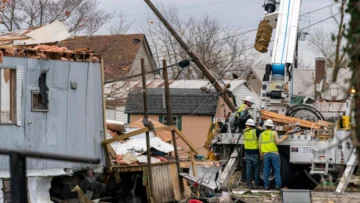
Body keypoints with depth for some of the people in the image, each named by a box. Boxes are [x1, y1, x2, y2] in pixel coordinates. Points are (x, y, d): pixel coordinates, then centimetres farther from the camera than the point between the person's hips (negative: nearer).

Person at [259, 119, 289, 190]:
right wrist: (284, 138, 6)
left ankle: (266, 185, 2)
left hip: (265, 154, 3)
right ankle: (277, 185, -6)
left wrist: (261, 154, 19)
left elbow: (259, 146, 11)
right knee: (277, 170, 0)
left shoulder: (261, 134, 12)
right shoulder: (274, 133, 0)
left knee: (266, 171, 5)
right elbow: (277, 142, -9)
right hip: (274, 153, -3)